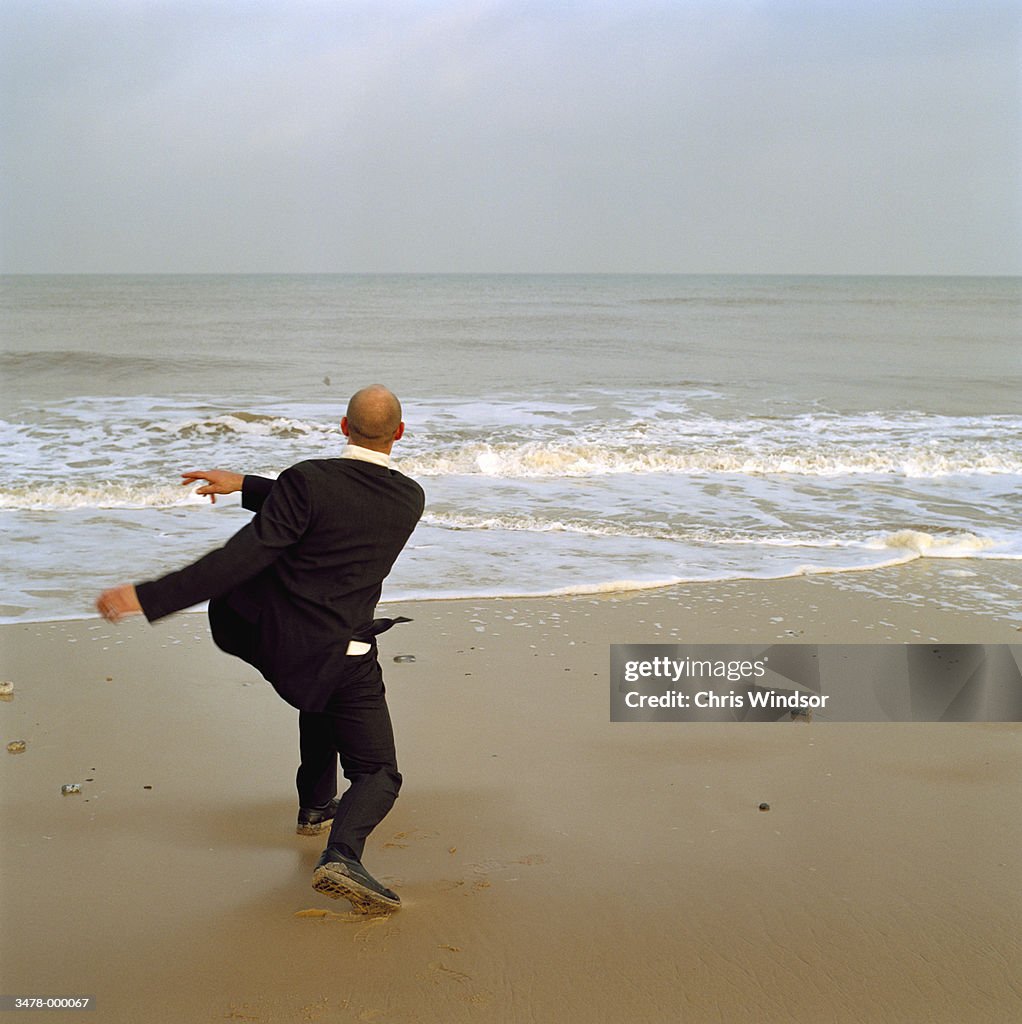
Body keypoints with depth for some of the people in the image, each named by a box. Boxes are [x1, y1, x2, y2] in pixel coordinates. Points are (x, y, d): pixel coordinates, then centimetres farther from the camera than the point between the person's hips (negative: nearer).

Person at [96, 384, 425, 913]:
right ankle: (342, 853, -24)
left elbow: (243, 557, -22)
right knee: (378, 776, 6)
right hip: (343, 659, -1)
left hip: (269, 636, 1)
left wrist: (149, 596, -22)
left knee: (321, 688, 36)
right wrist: (246, 485, 15)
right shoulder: (410, 499, -1)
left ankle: (316, 803, 40)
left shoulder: (308, 479, -15)